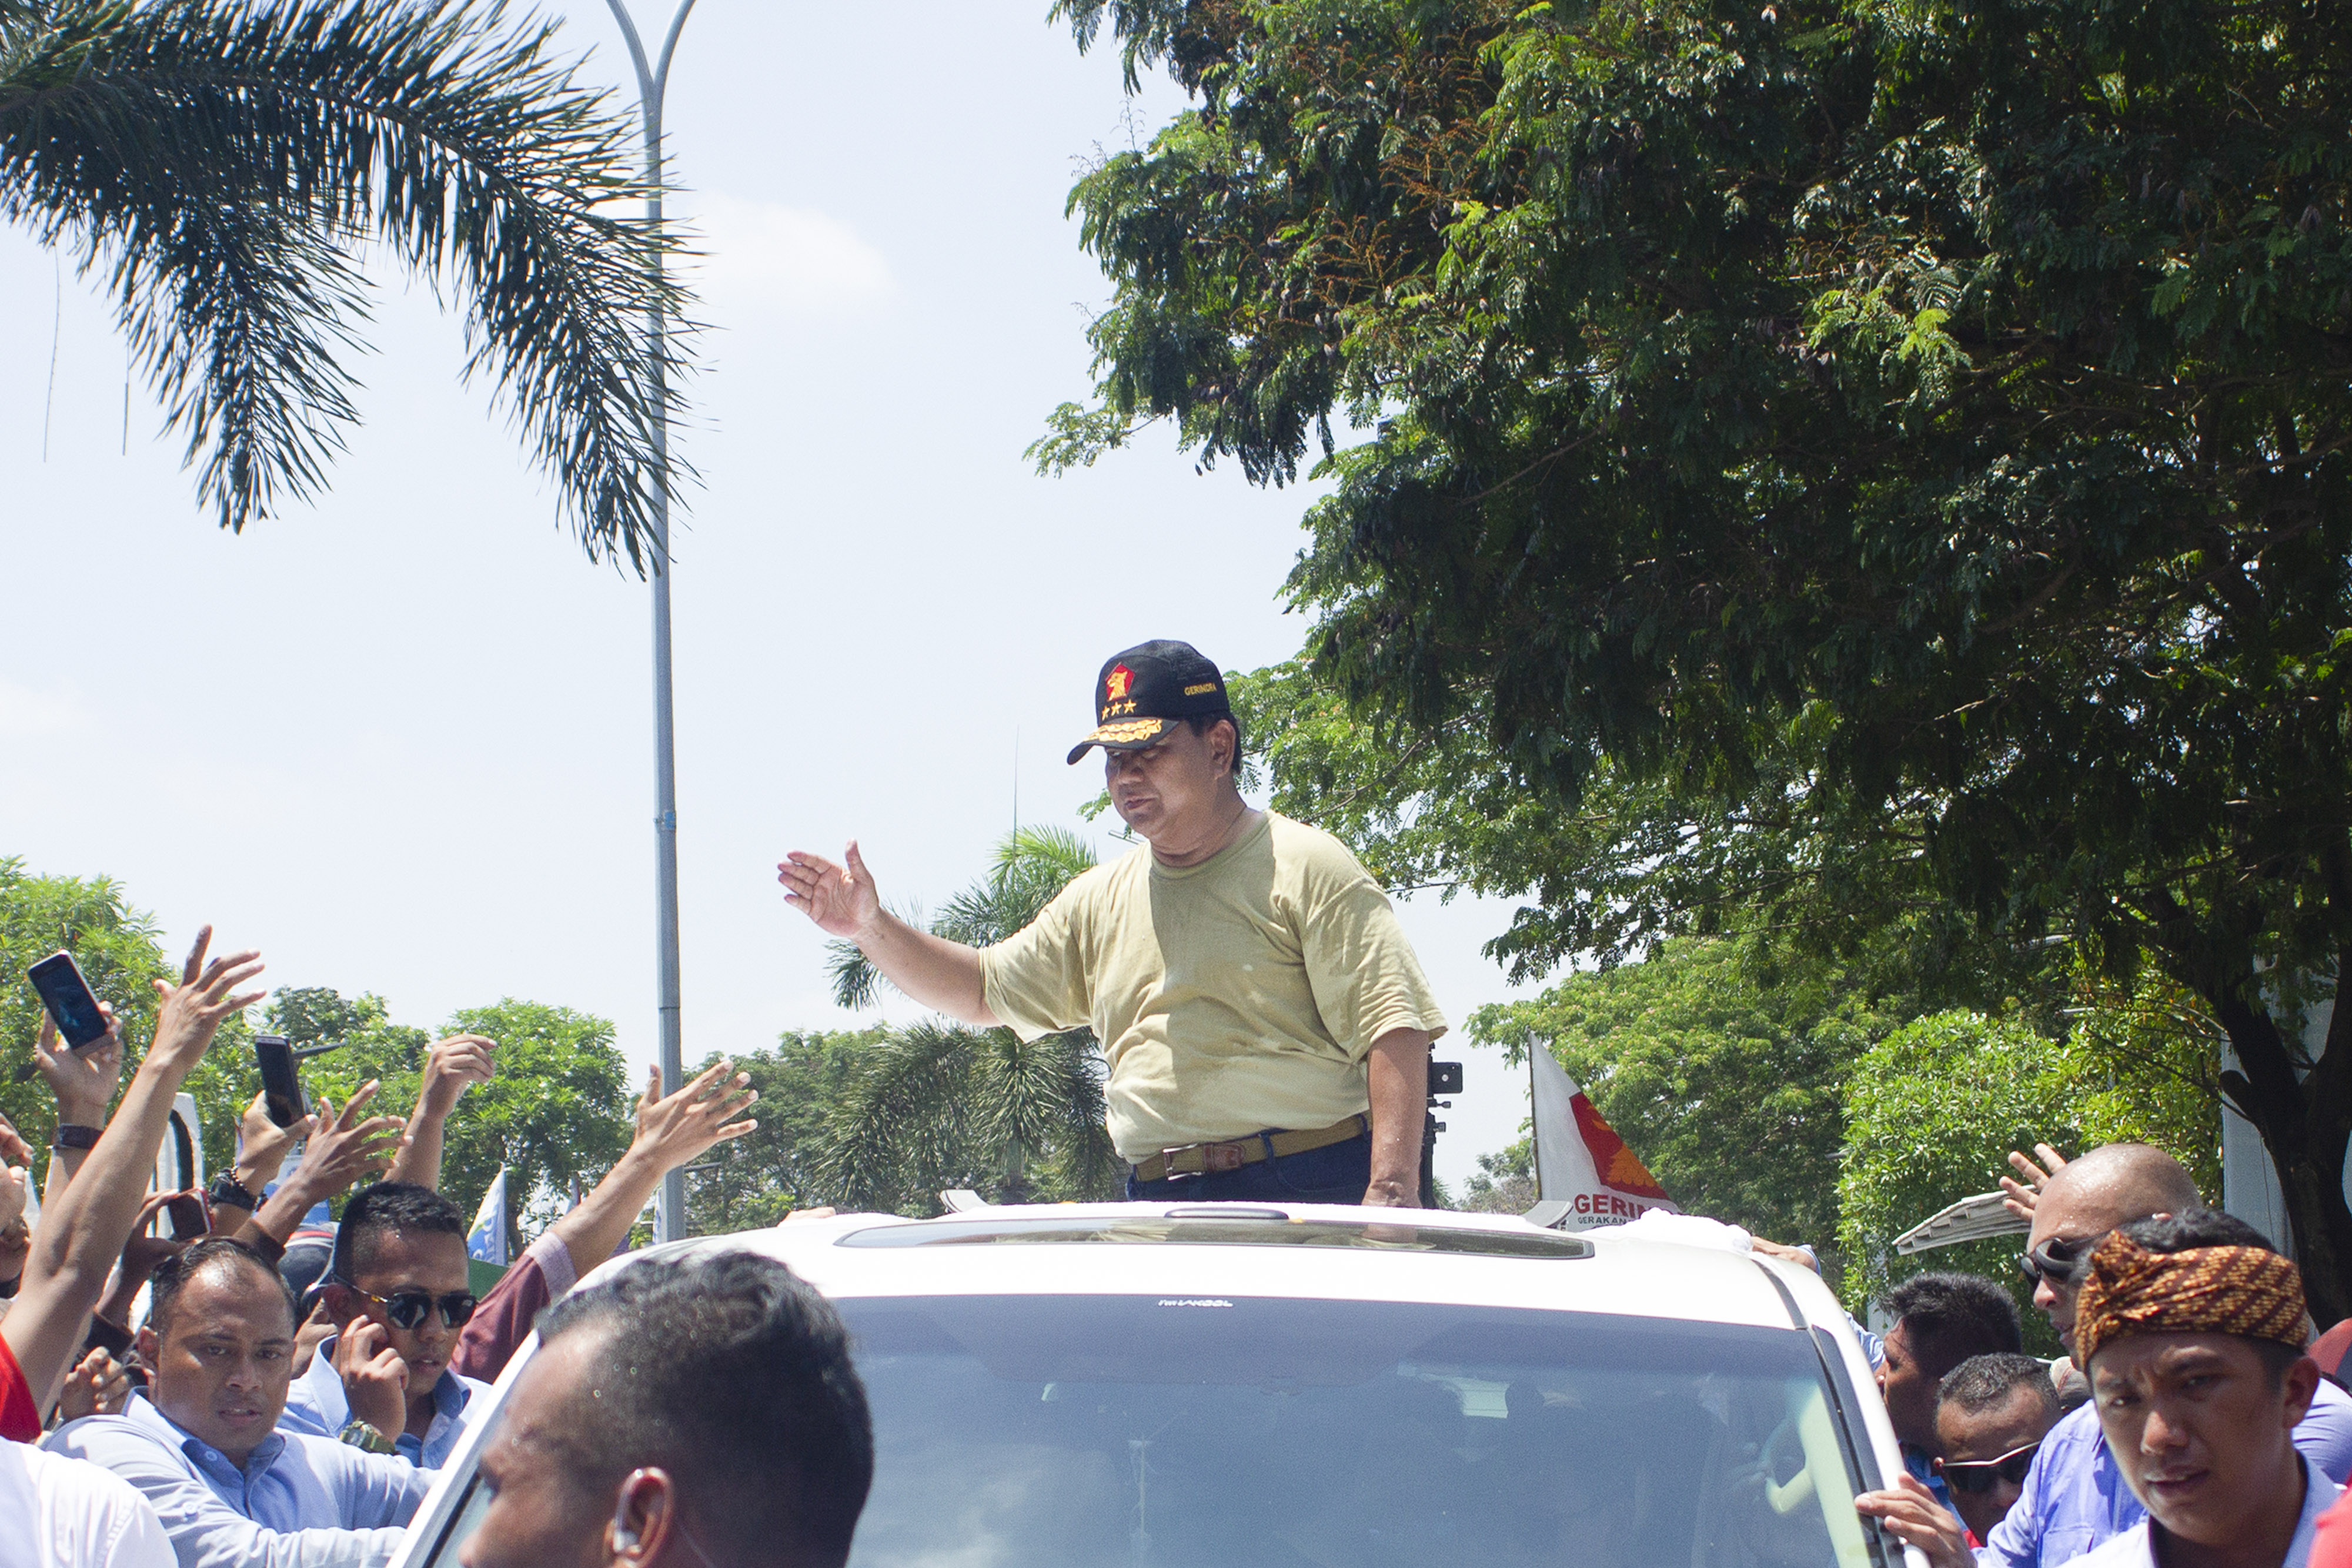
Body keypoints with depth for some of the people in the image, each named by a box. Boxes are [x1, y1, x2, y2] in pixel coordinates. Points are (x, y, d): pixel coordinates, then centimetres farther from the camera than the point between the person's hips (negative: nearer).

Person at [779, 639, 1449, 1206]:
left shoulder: (1306, 868, -2)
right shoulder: (1099, 900, 18)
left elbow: (1393, 1028, -9)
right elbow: (985, 989, 27)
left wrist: (1390, 1192, -20)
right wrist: (872, 928, 11)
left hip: (1307, 1199, -5)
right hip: (1155, 1211, 5)